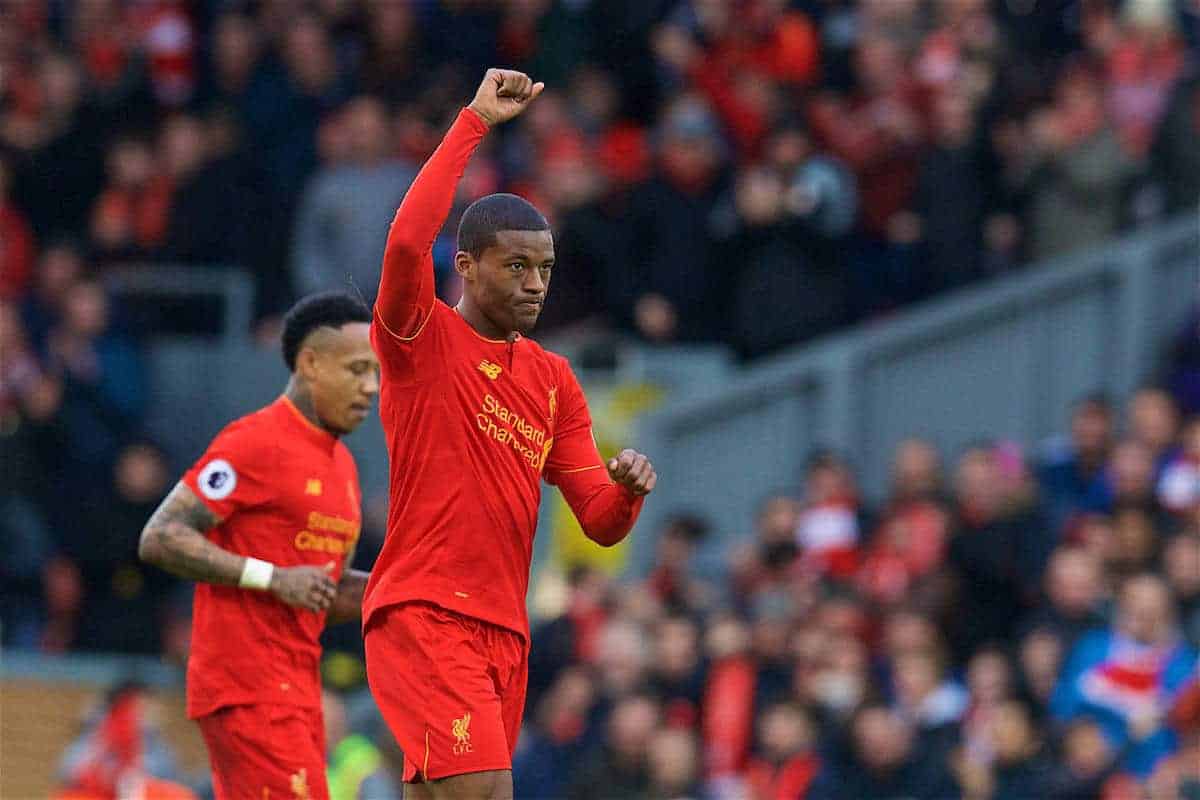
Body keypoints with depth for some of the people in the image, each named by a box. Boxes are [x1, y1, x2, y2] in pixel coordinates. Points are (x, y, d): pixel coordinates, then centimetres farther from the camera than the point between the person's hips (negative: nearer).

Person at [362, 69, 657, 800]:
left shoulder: (554, 380, 16)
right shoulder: (423, 341, -2)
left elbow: (601, 523, 14)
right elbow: (407, 242, -23)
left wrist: (625, 487, -10)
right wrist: (476, 123, -20)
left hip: (504, 630, 7)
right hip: (422, 615, -7)